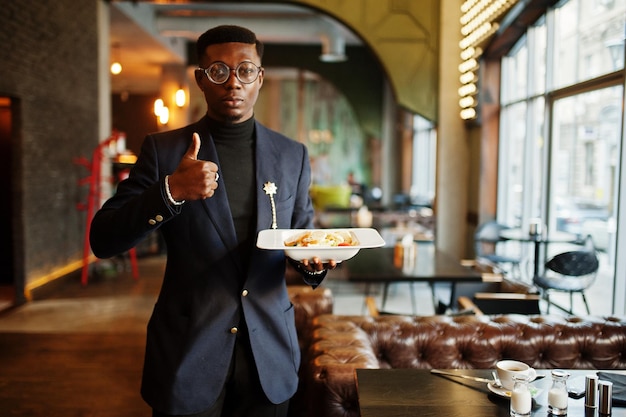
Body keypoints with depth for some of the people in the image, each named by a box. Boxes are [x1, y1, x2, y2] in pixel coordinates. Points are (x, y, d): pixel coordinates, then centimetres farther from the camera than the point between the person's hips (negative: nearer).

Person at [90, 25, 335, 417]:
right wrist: (170, 190, -25)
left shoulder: (292, 155, 3)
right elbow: (103, 240, -9)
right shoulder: (163, 149, -4)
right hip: (186, 354, -2)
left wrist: (313, 263, -12)